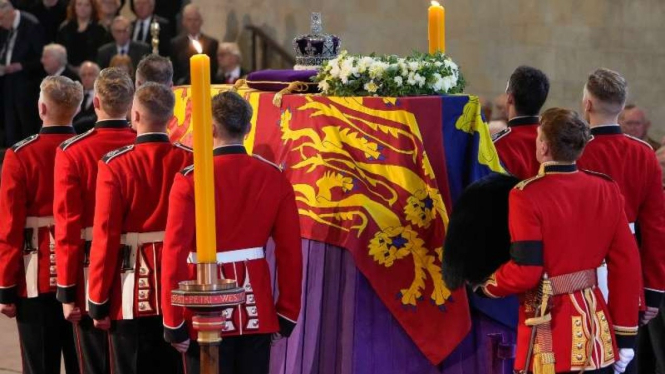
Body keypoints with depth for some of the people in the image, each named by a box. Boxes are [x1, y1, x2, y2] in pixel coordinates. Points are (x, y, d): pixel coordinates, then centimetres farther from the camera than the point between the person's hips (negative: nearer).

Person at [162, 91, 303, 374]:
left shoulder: (190, 180, -12)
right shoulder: (274, 178, -1)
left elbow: (175, 255, -14)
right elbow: (291, 254, 1)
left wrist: (174, 324, -8)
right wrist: (287, 315, 9)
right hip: (258, 312, 3)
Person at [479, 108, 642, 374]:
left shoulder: (528, 195, -15)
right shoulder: (606, 189, 2)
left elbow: (525, 273, -18)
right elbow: (626, 265, 4)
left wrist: (486, 285, 3)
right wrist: (625, 335, 10)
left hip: (550, 334, -5)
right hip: (597, 333, 5)